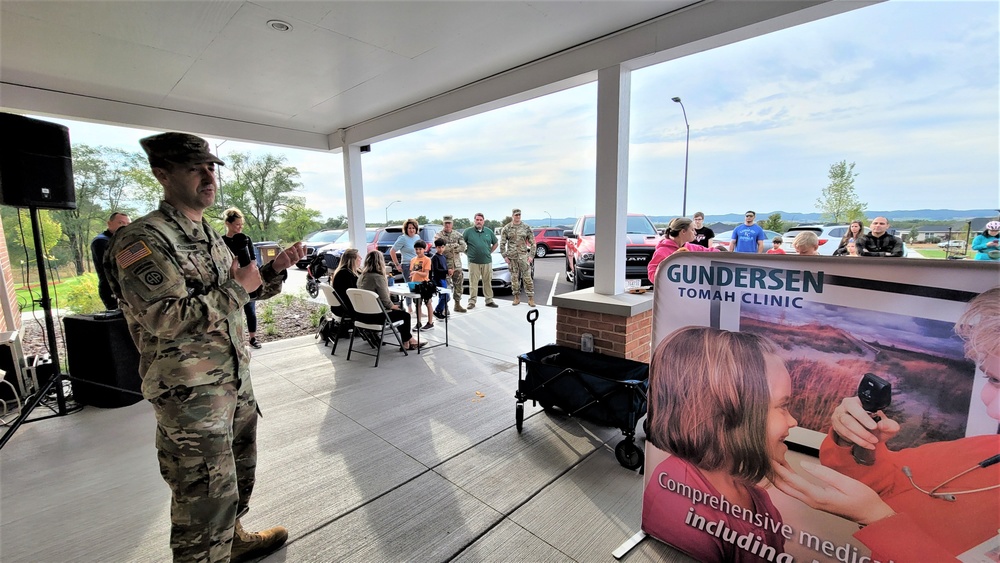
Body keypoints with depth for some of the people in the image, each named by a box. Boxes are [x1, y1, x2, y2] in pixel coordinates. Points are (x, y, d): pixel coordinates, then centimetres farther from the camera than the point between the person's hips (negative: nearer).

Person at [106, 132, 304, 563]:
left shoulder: (210, 235, 10)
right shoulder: (142, 241, -16)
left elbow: (243, 294, 18)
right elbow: (169, 318, -27)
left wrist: (275, 269, 2)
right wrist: (237, 287, -18)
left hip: (235, 380, 9)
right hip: (191, 392, -9)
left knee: (238, 472, 25)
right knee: (206, 495, 3)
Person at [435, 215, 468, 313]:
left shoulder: (458, 234, 8)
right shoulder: (439, 235, -3)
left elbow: (463, 247, -4)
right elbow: (439, 248, -18)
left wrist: (448, 247, -13)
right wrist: (455, 245, -15)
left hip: (457, 265, 4)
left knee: (458, 285, 9)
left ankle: (457, 305, 21)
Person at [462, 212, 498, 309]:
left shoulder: (489, 231, 9)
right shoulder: (468, 231, 1)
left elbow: (496, 243, 19)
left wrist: (490, 252, 9)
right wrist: (467, 251, 1)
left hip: (487, 262, 3)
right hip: (473, 262, -2)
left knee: (488, 282, 7)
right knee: (473, 283, -1)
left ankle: (489, 301, 15)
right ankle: (472, 302, 6)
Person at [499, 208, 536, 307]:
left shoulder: (526, 228, 4)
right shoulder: (506, 228, 5)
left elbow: (532, 243, 6)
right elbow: (502, 244, 6)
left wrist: (531, 255, -3)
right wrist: (505, 256, -1)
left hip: (523, 256, -1)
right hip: (511, 257, 1)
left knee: (527, 277, -4)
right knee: (514, 277, 6)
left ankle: (531, 298, 1)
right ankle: (517, 297, 16)